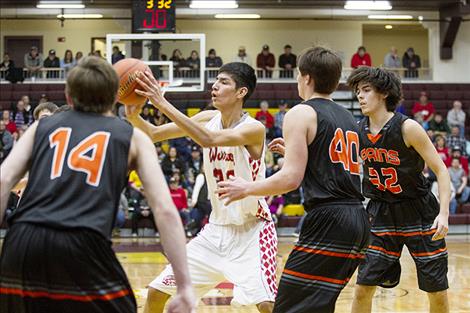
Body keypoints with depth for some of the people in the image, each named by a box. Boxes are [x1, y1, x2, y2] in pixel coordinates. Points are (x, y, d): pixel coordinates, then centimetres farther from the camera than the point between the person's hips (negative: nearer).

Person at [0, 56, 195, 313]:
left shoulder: (42, 126, 24)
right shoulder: (133, 137, 19)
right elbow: (165, 211, 8)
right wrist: (185, 287, 7)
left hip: (22, 243, 3)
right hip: (83, 246, -2)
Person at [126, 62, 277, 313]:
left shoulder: (254, 129, -20)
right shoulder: (209, 119, 0)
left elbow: (208, 139, -37)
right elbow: (153, 134, -2)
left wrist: (162, 103, -39)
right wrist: (134, 116, -24)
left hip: (251, 231, -6)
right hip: (217, 229, 6)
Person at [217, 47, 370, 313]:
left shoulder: (301, 113, -3)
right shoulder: (348, 118, 20)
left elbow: (291, 178, -13)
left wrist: (247, 188, 1)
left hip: (329, 221, -9)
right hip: (358, 219, 9)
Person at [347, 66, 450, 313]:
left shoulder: (407, 128, -16)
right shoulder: (358, 131, -2)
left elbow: (441, 170, -13)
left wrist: (444, 213, -24)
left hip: (419, 212, -3)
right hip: (382, 214, 4)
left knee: (437, 291, 4)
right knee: (363, 288, -3)